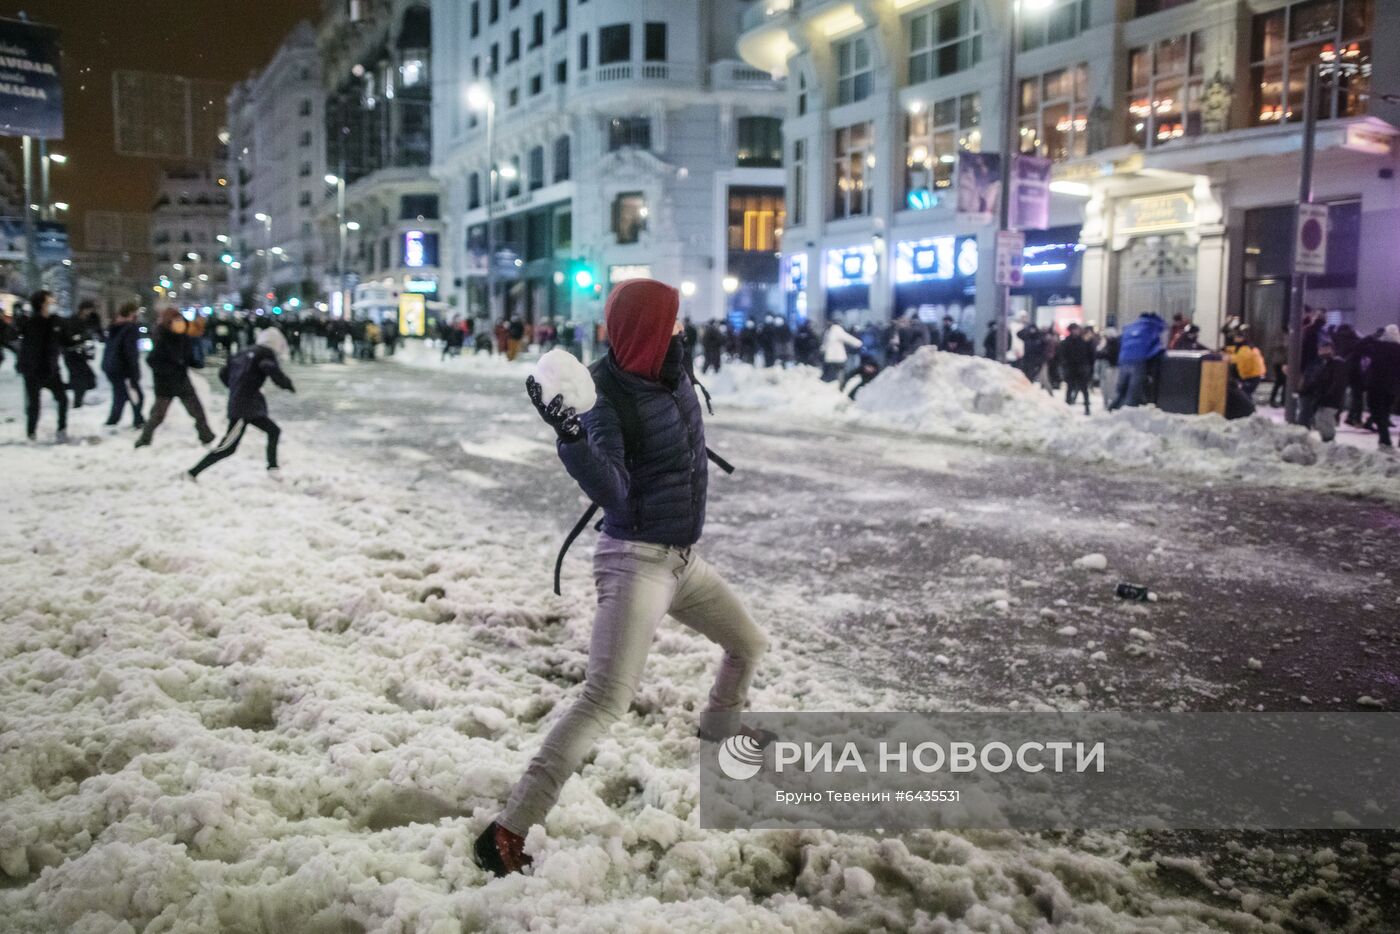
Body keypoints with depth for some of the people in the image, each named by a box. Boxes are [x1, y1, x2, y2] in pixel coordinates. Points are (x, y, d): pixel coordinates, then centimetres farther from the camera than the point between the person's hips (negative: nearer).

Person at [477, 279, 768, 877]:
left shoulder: (671, 376, 2)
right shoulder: (610, 401, -21)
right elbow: (610, 491, -34)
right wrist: (571, 438, -47)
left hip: (684, 558, 9)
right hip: (636, 562, -9)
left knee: (749, 645, 25)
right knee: (605, 701, -18)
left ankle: (717, 733, 53)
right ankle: (508, 830, -14)